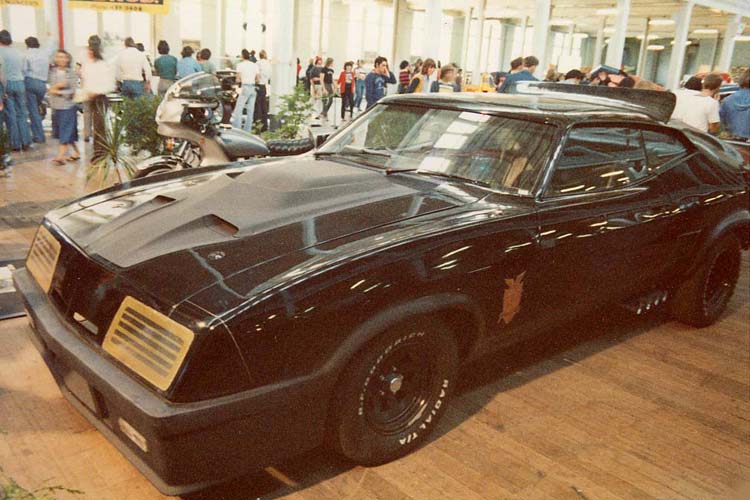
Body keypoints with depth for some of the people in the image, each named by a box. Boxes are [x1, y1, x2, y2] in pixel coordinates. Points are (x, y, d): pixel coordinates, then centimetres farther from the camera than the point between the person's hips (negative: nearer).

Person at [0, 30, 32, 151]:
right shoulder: (17, 52, 11)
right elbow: (22, 69, 12)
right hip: (20, 83, 5)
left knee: (11, 115, 0)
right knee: (22, 114, 8)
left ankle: (15, 144, 1)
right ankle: (25, 142, 5)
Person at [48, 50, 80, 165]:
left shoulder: (72, 73, -4)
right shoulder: (53, 72, 8)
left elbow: (73, 91, -9)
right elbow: (51, 88, 4)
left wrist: (58, 92, -10)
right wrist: (57, 85, -15)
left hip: (68, 105, -5)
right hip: (57, 106, 5)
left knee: (65, 132, -7)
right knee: (66, 132, 10)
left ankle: (60, 156, -11)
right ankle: (76, 152, 21)